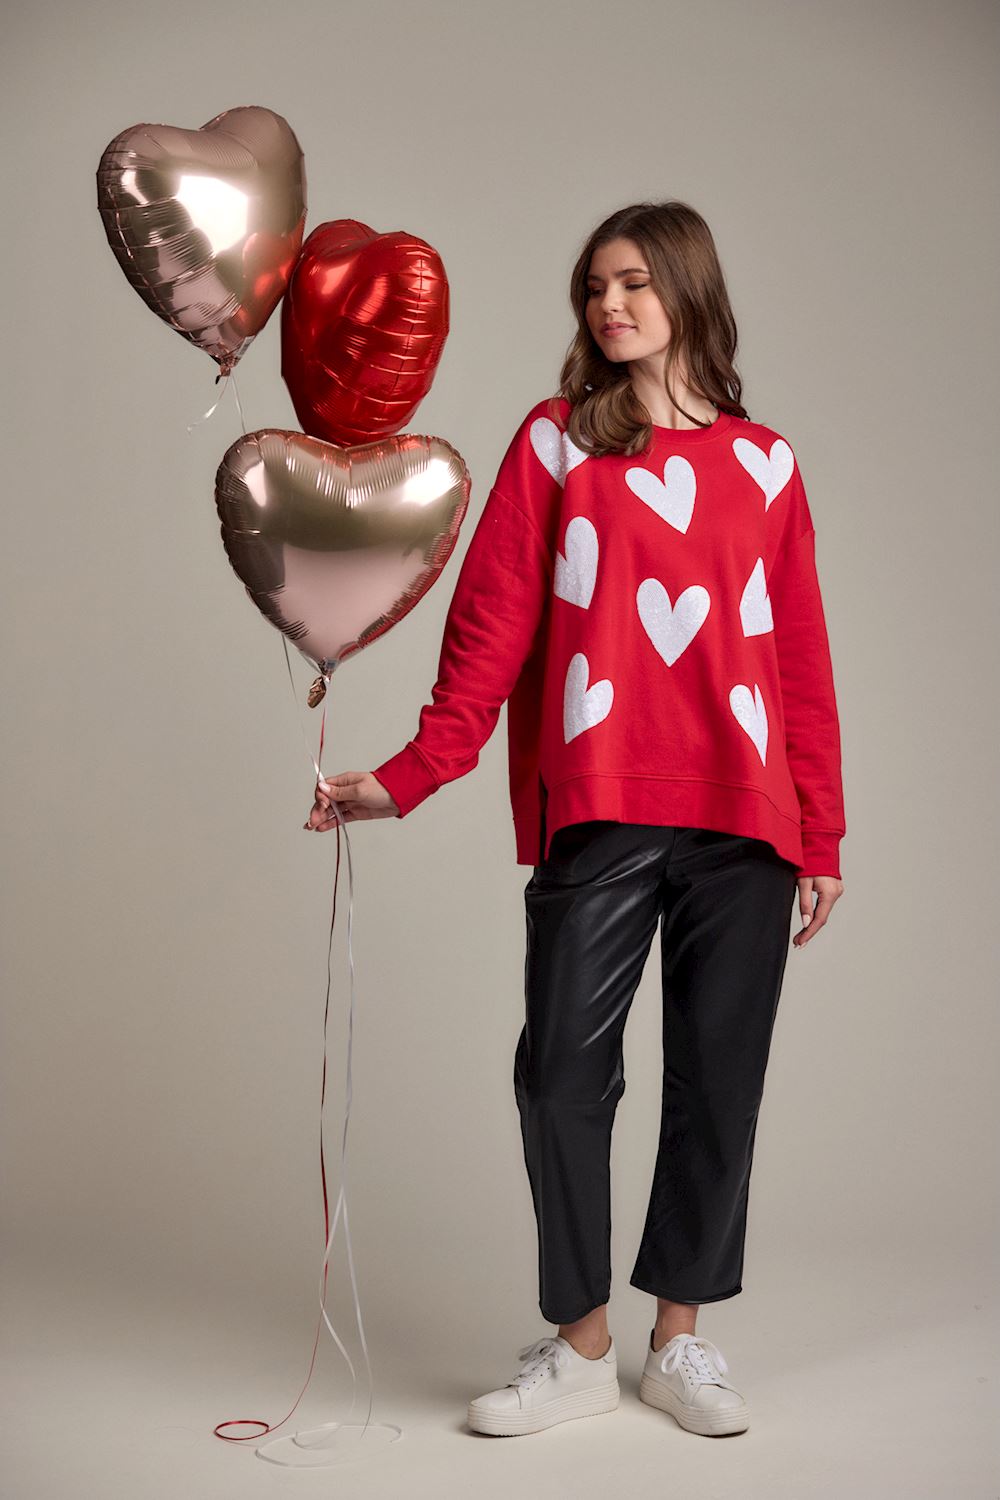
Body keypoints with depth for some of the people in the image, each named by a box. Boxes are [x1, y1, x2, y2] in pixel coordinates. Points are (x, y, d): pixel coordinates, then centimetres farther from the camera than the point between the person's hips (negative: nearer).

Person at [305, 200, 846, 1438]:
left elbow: (802, 661, 11)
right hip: (597, 815, -1)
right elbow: (492, 624, 1)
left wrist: (822, 836, 8)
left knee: (718, 1081, 6)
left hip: (743, 823, 2)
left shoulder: (764, 465, 13)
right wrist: (413, 774, -10)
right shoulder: (555, 442, 9)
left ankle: (680, 1339, 22)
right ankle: (580, 1346, 16)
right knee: (562, 1073, -2)